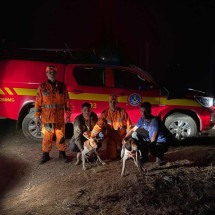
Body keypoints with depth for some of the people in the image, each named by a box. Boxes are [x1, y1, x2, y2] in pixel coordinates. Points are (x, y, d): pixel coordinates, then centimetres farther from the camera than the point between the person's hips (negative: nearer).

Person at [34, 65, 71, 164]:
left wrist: (68, 115, 4)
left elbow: (67, 102, 6)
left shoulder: (62, 86, 4)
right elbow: (38, 103, 1)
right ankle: (45, 155, 24)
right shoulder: (42, 87, 0)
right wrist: (37, 116, -2)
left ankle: (62, 153, 27)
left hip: (60, 118, 1)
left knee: (61, 137, 9)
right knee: (47, 138, 8)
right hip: (46, 118, -1)